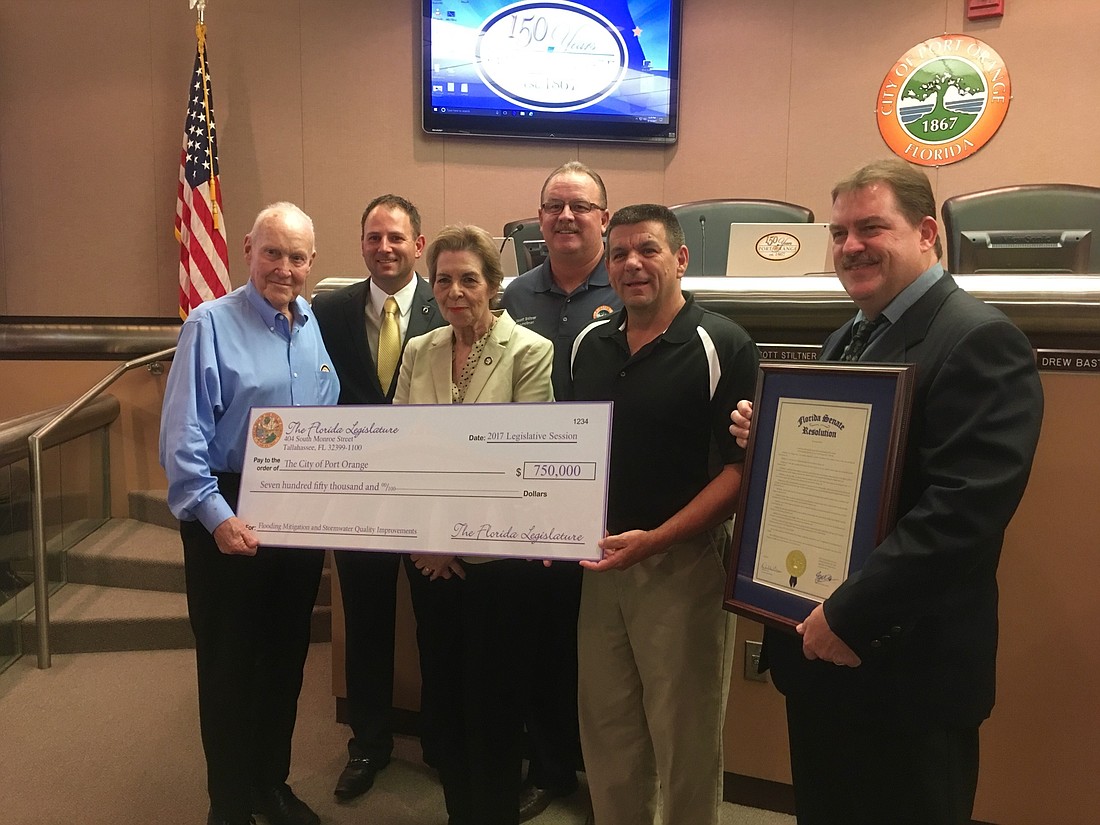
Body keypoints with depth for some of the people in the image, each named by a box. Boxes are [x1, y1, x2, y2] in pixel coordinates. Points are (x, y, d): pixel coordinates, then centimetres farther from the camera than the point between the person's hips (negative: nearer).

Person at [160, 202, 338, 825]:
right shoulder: (212, 324, -10)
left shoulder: (318, 327, 6)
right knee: (229, 664, 9)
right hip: (228, 520, -5)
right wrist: (217, 515, -21)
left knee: (287, 658, 17)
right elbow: (183, 435, -15)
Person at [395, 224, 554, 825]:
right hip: (429, 556, 5)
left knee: (494, 699, 9)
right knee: (444, 689, 17)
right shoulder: (418, 352, 6)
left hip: (495, 552, -4)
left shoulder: (529, 351, -8)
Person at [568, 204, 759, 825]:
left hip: (685, 560, -5)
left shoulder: (723, 346, -10)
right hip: (604, 561, 6)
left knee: (686, 740, 9)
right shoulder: (590, 344, 8)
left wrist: (656, 539, -22)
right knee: (606, 732, 17)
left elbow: (742, 465, -14)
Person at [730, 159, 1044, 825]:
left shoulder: (979, 340, -16)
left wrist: (849, 616, -24)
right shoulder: (850, 339, 13)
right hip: (819, 649, 8)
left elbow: (965, 508, -26)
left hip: (905, 667, -8)